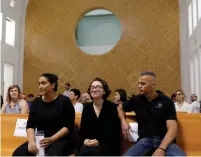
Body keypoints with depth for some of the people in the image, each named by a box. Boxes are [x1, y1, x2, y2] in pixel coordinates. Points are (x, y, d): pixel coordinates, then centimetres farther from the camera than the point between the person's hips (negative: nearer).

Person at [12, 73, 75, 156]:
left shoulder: (64, 101, -5)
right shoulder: (36, 102, 9)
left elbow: (68, 126, -8)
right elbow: (30, 125, 6)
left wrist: (51, 139, -18)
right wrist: (31, 141, -12)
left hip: (59, 140, -4)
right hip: (40, 140, 5)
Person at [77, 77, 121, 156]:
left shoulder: (112, 107, -4)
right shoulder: (87, 108, 9)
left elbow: (115, 130, -8)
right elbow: (83, 128, 11)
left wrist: (99, 141, -18)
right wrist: (85, 139, -10)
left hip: (108, 144, -4)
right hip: (89, 143, 4)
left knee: (86, 152, -30)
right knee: (81, 153, -28)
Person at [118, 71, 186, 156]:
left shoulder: (167, 101, -2)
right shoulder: (136, 100, 7)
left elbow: (172, 129, -10)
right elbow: (120, 108, 27)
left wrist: (161, 149, -25)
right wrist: (123, 122, 7)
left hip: (164, 140, -2)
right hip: (144, 139, 2)